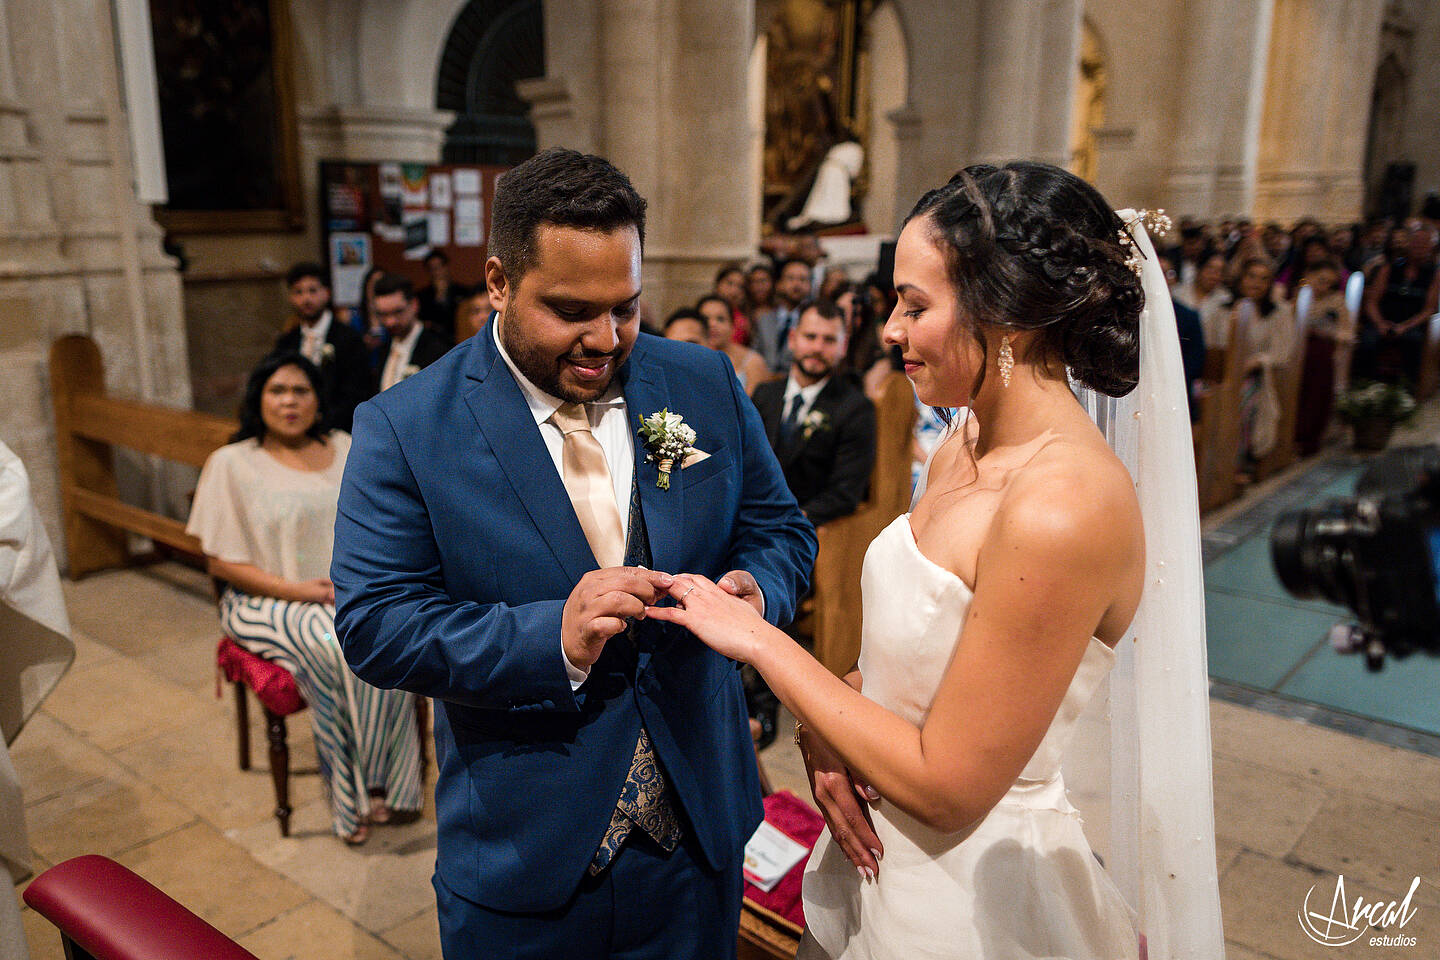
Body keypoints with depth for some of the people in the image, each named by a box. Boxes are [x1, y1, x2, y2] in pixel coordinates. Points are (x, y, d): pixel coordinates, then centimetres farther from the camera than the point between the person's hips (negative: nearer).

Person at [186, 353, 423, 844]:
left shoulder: (344, 449, 12)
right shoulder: (231, 463, 0)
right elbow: (222, 563, -3)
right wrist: (299, 590, -15)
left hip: (349, 593, 3)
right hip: (270, 603, -3)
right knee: (345, 654, -31)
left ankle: (389, 785, -17)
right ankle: (356, 797, -15)